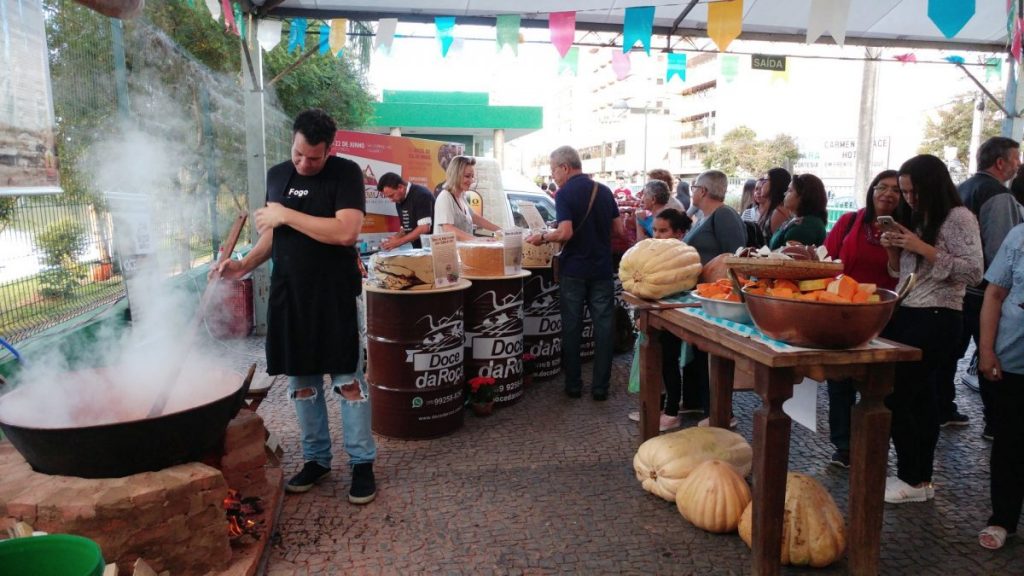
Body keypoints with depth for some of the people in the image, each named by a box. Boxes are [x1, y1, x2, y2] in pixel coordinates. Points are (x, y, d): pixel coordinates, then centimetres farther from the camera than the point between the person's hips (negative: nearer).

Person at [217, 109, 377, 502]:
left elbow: (346, 232, -20)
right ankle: (316, 459, 25)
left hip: (334, 295, -5)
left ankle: (362, 463, 11)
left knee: (347, 379, -1)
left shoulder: (345, 174, -7)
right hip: (287, 294, 5)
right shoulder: (277, 175, 11)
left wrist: (287, 215, -15)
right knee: (301, 380, 11)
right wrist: (245, 265, 4)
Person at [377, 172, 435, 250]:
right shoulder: (400, 201, 10)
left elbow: (424, 228, -21)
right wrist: (395, 238, -2)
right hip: (418, 249, 7)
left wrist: (399, 241, -18)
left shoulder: (421, 195, -15)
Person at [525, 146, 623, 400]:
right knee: (603, 327, 6)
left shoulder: (564, 194, -9)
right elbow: (618, 229, 8)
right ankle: (600, 387, 10)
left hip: (573, 270, -3)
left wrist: (542, 237, -4)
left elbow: (565, 233, -20)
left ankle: (573, 385, 15)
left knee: (572, 327, 8)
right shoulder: (604, 191, 5)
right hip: (602, 270, 3)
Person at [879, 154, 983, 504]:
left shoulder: (959, 218, -7)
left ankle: (913, 480, 5)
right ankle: (921, 479, 15)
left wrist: (924, 249, -19)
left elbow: (974, 272, -16)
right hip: (907, 315, 8)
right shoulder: (918, 220, 17)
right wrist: (894, 251, 1)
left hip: (935, 321, -7)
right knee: (919, 399, 8)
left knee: (895, 397, -8)